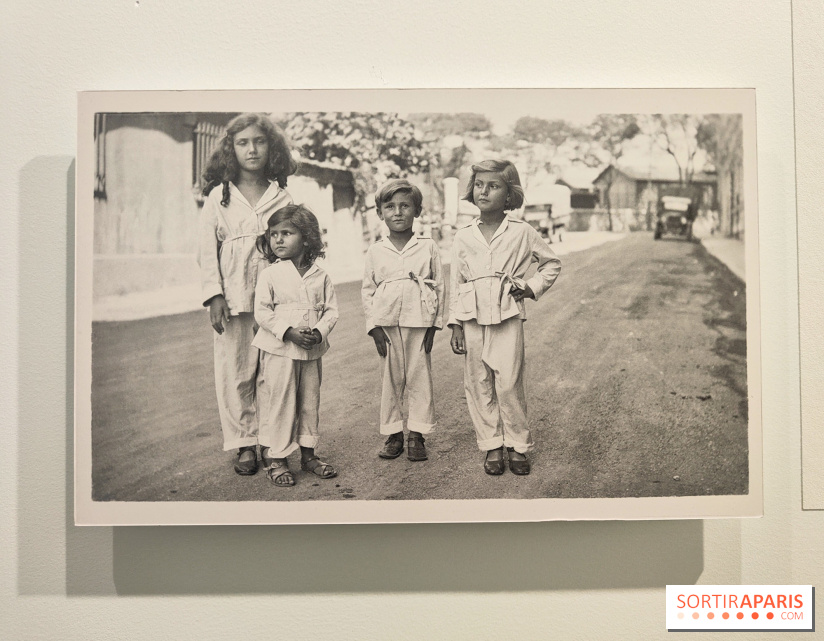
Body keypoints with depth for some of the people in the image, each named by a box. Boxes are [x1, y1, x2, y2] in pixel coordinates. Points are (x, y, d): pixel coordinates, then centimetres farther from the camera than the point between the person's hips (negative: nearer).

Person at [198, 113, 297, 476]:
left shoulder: (282, 196, 8)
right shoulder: (219, 195, 6)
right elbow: (207, 248, 3)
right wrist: (214, 295, -7)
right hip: (233, 297, 0)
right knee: (235, 372, 2)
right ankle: (244, 444, 14)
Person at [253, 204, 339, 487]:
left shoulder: (320, 276, 4)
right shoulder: (269, 275, -4)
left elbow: (331, 309, 5)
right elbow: (262, 312, -8)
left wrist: (319, 332, -13)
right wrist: (289, 332, -19)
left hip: (312, 351, 3)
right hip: (279, 350, -3)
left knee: (310, 402, 12)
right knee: (278, 403, 1)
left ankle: (308, 454, 26)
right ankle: (274, 458, 13)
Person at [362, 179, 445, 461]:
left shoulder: (429, 248, 3)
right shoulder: (375, 251, 6)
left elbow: (439, 287, 5)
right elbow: (367, 290, 8)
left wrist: (434, 324, -1)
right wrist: (374, 326, -1)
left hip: (419, 322, -1)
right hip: (387, 324, 1)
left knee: (419, 378, 3)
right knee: (390, 379, 7)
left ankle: (416, 435, 14)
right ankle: (393, 434, 19)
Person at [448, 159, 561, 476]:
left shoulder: (522, 232, 1)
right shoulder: (462, 237, 6)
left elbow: (552, 263, 15)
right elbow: (456, 283, 9)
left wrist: (532, 286, 1)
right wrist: (456, 325, 6)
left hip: (507, 316, -2)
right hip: (473, 319, 2)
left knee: (508, 383, -4)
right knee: (478, 384, 6)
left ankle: (517, 445, 13)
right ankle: (491, 446, 19)